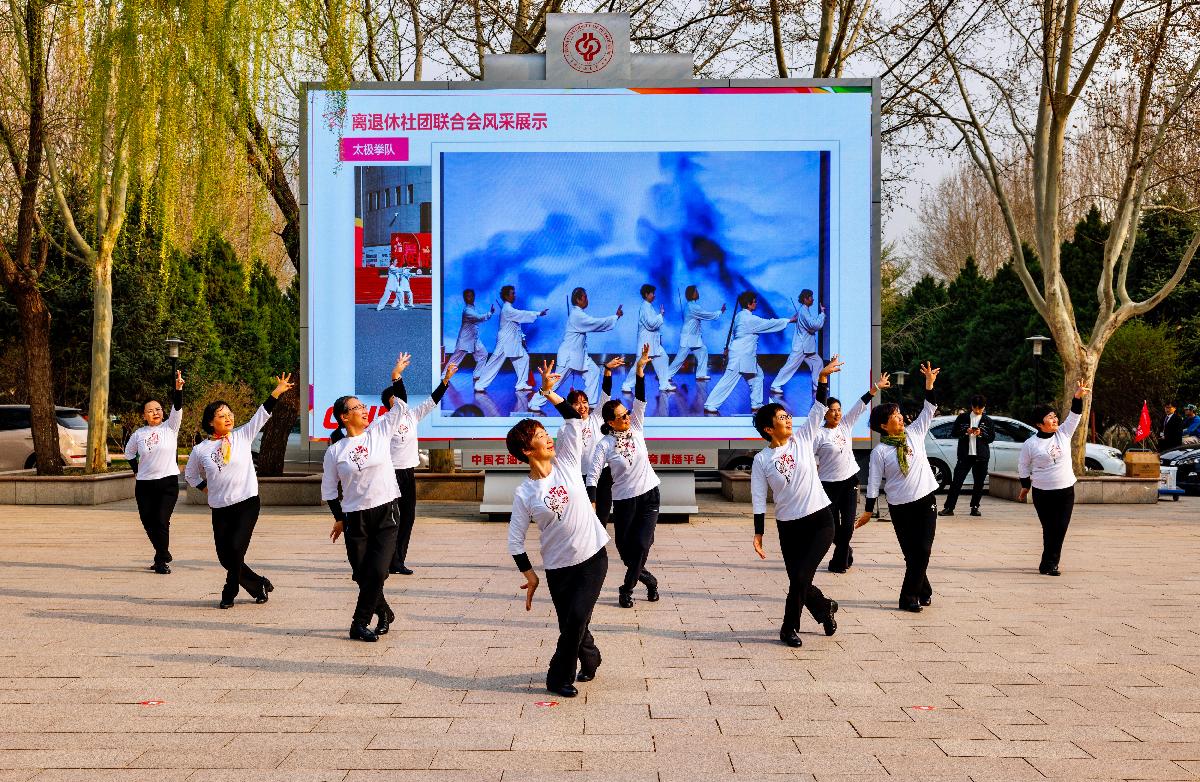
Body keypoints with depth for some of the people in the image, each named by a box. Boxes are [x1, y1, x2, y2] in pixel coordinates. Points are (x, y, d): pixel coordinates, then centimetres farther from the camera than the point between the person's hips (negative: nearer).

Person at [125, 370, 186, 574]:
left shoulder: (170, 427, 0)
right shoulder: (138, 434, 7)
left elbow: (177, 408, -15)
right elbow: (129, 453, 24)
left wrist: (178, 388, -29)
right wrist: (137, 470, 14)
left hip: (168, 482, -3)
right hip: (144, 485, 3)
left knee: (162, 521, -11)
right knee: (148, 522, 6)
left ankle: (161, 560, 1)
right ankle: (164, 555, 26)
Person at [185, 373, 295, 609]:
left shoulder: (242, 436, 1)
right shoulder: (200, 450, 4)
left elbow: (262, 415, -9)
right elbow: (190, 474, 21)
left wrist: (277, 391, -20)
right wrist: (206, 488, 7)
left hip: (247, 503, -3)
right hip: (220, 510, 3)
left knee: (236, 548, -15)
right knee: (225, 556, 3)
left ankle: (230, 593, 6)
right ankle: (258, 585, 25)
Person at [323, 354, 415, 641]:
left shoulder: (379, 432, 3)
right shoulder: (335, 451, -1)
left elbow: (400, 408, -1)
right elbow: (329, 489, 7)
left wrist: (396, 377, -9)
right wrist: (339, 518, 4)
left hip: (386, 513, 0)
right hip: (355, 518, 0)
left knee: (377, 572, -10)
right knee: (363, 574, 5)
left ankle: (359, 624, 1)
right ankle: (384, 613, 29)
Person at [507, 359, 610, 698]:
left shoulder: (566, 463, -1)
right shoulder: (523, 493, -7)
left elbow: (575, 420, -8)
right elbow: (515, 540, -4)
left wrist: (549, 393, -16)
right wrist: (529, 575, -10)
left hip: (594, 556, 1)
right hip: (558, 566, 0)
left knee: (576, 619, -10)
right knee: (571, 623, 5)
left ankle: (559, 675, 10)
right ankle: (589, 660, 37)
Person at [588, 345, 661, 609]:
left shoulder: (636, 429, -2)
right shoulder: (604, 445, -10)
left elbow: (640, 400, -11)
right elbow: (593, 475, -13)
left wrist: (640, 369, -20)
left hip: (649, 496, 2)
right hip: (624, 500, -2)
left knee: (641, 544, -8)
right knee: (625, 548, 5)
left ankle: (627, 589, 10)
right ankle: (648, 579, 33)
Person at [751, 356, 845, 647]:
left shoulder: (803, 438, 2)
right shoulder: (761, 460, -2)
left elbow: (819, 409, -6)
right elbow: (759, 500, -3)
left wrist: (823, 377, -17)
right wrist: (758, 534, -9)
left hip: (820, 519, -1)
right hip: (788, 527, 1)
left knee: (801, 577, -10)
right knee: (799, 580, 5)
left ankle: (789, 628, 10)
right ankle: (826, 608, 36)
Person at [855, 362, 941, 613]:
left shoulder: (914, 433, 5)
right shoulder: (880, 451, -6)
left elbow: (928, 411, 3)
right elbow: (874, 482, -4)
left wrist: (929, 383, -8)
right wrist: (869, 510, -4)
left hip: (926, 501, 3)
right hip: (900, 507, -3)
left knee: (923, 550, -3)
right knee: (911, 552, 1)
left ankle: (909, 597, 6)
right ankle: (923, 592, 18)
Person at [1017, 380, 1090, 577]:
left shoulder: (1063, 433, 4)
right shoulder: (1030, 444, -5)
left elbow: (1074, 416, -5)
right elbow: (1023, 467, 5)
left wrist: (1078, 397, -20)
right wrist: (1025, 487, 7)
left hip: (1066, 491, 3)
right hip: (1042, 493, -3)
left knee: (1060, 528, 1)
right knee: (1050, 528, 0)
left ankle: (1049, 564, 10)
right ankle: (1049, 563, 10)